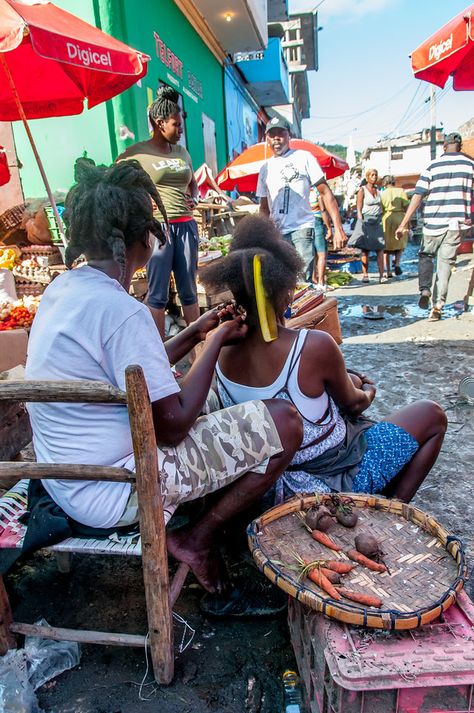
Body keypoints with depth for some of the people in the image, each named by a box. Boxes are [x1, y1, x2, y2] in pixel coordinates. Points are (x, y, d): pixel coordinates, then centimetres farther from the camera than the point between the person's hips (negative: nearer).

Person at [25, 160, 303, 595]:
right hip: (114, 492, -9)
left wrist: (194, 335, 9)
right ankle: (198, 540, 3)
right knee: (283, 424, -10)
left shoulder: (64, 288, 3)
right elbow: (171, 426, -20)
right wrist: (216, 342, -10)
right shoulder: (121, 310, -25)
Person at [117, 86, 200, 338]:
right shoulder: (137, 152, -1)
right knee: (158, 294, -2)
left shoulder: (181, 151, 15)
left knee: (189, 290, 10)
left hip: (186, 225, 5)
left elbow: (193, 183, 28)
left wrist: (194, 199, 7)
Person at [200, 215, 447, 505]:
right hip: (336, 480, -6)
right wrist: (369, 392, 12)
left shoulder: (223, 351, -12)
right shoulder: (316, 345, -32)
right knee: (433, 415, 11)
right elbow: (353, 404, -11)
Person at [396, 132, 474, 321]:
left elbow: (418, 196, -5)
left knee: (425, 255, 19)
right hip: (457, 222, 1)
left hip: (434, 220, -1)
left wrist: (404, 223, -4)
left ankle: (425, 289, -3)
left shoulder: (432, 166, 1)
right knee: (446, 262, 6)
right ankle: (437, 305, 3)